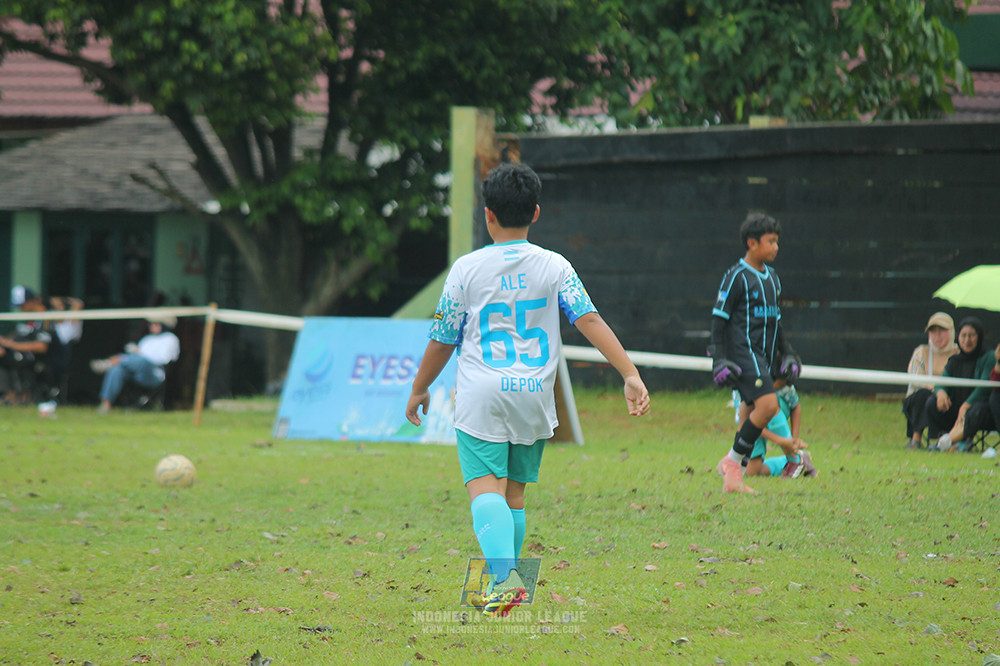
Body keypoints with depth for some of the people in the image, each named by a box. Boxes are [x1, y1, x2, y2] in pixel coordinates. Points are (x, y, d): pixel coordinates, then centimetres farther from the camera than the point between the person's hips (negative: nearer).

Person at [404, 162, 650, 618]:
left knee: (485, 488, -11)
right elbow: (590, 320, -8)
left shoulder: (467, 269, -1)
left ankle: (504, 574, -34)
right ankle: (503, 583, 18)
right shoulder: (554, 267, 3)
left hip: (481, 396, -3)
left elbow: (442, 340, 5)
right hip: (534, 394, 3)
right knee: (514, 492, 15)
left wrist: (419, 390, 19)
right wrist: (630, 374, -11)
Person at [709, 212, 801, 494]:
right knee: (768, 405, -21)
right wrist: (719, 358, -14)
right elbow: (719, 317, -9)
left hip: (764, 356, 8)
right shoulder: (737, 276, -8)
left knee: (753, 413, 5)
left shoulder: (772, 277, 16)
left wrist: (787, 353, 22)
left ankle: (732, 479, 9)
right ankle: (733, 461, -9)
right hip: (743, 352, -8)